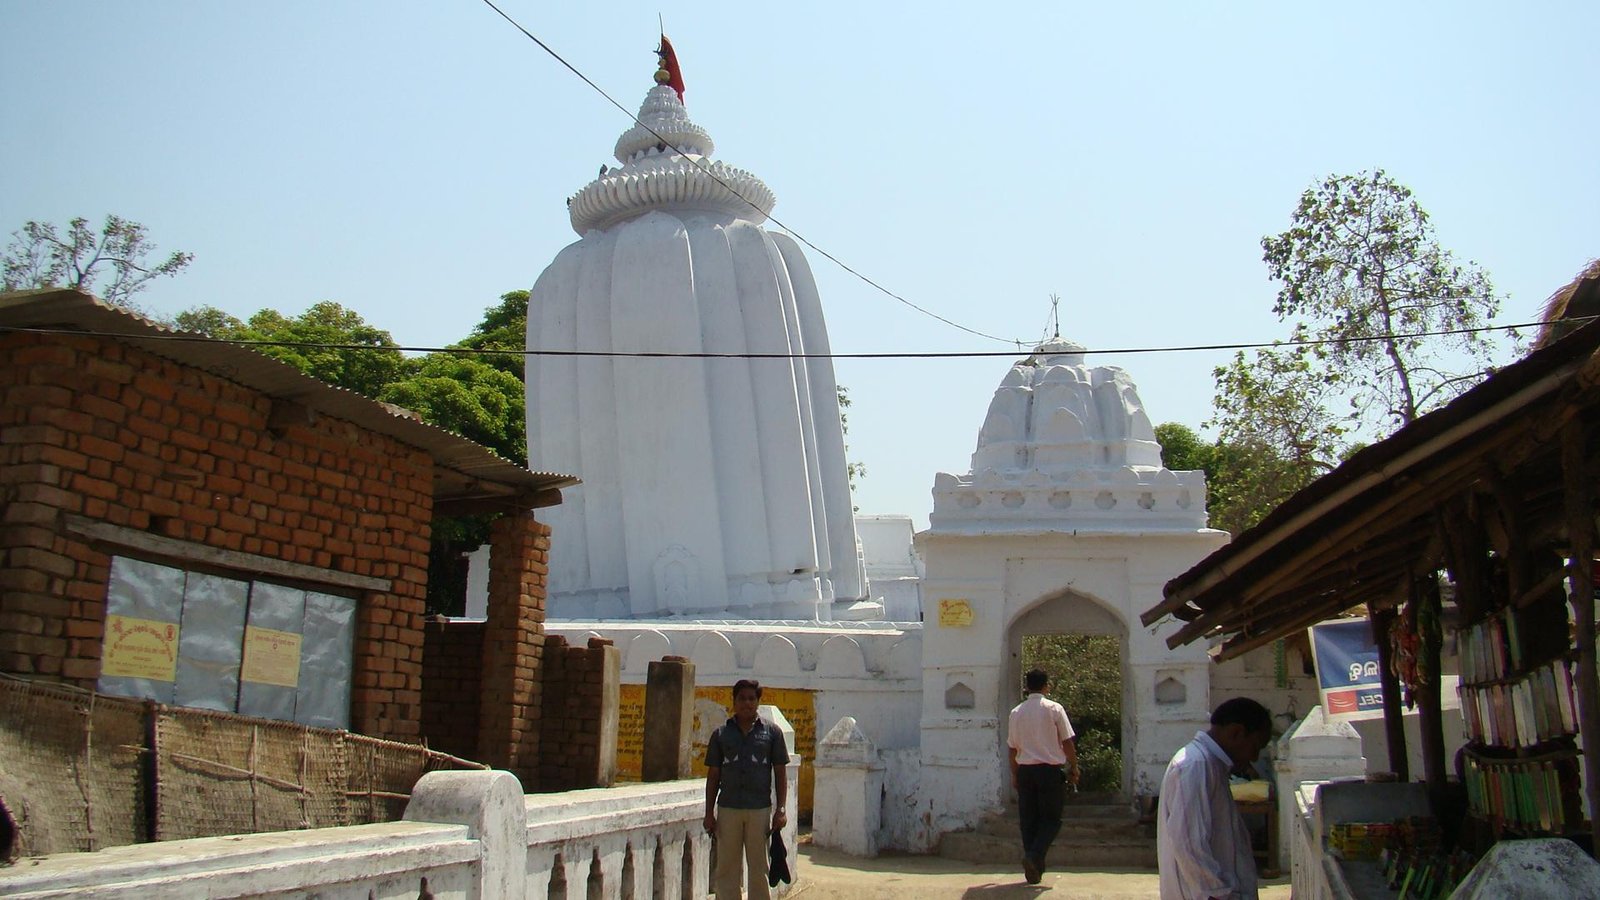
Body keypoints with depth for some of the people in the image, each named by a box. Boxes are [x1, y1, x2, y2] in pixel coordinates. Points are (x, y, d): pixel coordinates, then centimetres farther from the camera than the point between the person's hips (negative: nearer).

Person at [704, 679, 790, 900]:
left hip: (760, 809, -1)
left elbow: (781, 773, 5)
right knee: (727, 867, 5)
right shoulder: (721, 733, 8)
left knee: (759, 868, 5)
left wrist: (781, 809, -2)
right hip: (727, 808, 1)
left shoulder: (771, 732, 5)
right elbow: (713, 775, 9)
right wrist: (709, 813, 3)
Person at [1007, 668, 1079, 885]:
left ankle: (1033, 869, 11)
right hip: (1050, 769, -3)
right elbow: (1067, 742, -4)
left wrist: (1015, 775, 18)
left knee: (1029, 820, 9)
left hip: (1025, 770, 3)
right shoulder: (1054, 709, -6)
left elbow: (1013, 747, 8)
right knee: (1051, 818, 5)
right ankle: (1034, 855, -16)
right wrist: (1073, 768, 8)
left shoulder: (1017, 712, 4)